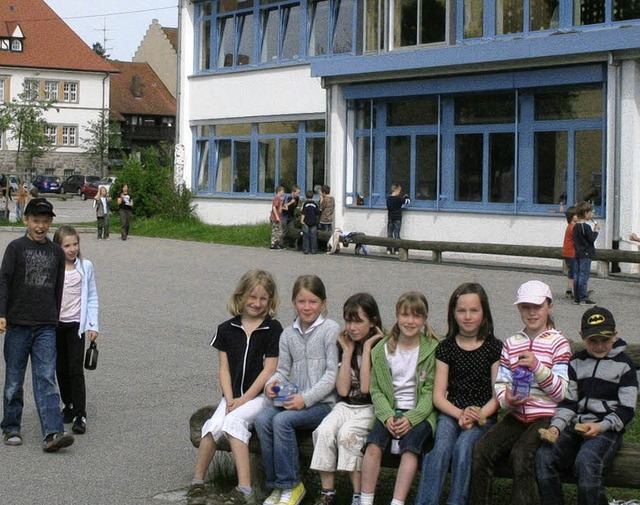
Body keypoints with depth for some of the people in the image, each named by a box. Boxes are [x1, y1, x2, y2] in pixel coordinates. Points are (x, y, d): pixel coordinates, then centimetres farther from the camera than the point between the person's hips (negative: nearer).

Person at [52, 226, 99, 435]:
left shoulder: (85, 266, 0)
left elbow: (92, 297, 4)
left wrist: (93, 325, -1)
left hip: (76, 324, -2)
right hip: (55, 324, 2)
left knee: (76, 369, -9)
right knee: (61, 369, 11)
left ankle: (80, 414, -10)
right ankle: (68, 405, 28)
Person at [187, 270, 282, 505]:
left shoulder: (273, 329, -1)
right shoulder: (227, 329, 10)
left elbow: (269, 369, -6)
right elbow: (224, 368, 7)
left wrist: (244, 399, -11)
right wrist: (230, 399, -8)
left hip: (260, 395, -3)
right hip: (233, 395, 3)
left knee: (233, 421, -30)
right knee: (214, 425, -25)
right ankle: (197, 483, -14)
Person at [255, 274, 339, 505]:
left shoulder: (330, 329, -4)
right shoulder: (288, 334, 14)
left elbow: (332, 374, -9)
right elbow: (283, 370, 15)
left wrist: (306, 398, -18)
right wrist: (272, 383, -10)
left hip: (321, 402, -5)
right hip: (293, 399, 5)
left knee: (282, 420, -29)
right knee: (262, 419, -22)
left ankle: (291, 485, -15)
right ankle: (276, 485, -11)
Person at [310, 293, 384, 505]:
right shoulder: (345, 345, 9)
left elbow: (366, 387, -16)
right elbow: (342, 390, 0)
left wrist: (367, 348, -14)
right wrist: (347, 352, -3)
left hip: (370, 408, -4)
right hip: (346, 406, 4)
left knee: (347, 432, -32)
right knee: (324, 431, -26)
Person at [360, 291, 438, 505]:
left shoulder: (433, 349, -2)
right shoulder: (382, 349, 7)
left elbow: (431, 392, -5)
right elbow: (376, 389, 6)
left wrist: (411, 418, -18)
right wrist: (388, 415, -12)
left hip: (420, 412, -2)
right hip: (390, 410, 2)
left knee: (410, 444, -30)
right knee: (373, 445, -24)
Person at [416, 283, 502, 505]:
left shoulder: (494, 347, 5)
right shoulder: (445, 348, 9)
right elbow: (438, 395, 4)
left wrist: (478, 415, -17)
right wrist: (460, 414, -14)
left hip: (483, 414, -1)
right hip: (451, 412, 1)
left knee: (463, 446, -30)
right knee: (441, 447, -27)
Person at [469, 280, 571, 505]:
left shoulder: (558, 343, 1)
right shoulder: (511, 343, 16)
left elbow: (562, 392, -6)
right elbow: (500, 383, 12)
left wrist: (537, 367, -21)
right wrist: (506, 399, -12)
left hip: (546, 417, -4)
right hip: (517, 416, 4)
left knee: (521, 453, -31)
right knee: (482, 449, -21)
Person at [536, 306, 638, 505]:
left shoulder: (623, 364, 5)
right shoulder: (576, 362, 16)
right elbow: (567, 402, 13)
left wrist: (601, 426, -15)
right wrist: (556, 427, -6)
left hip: (607, 430, -4)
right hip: (576, 427, 4)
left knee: (585, 461, -35)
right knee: (543, 457, -24)